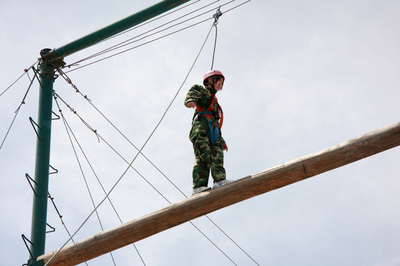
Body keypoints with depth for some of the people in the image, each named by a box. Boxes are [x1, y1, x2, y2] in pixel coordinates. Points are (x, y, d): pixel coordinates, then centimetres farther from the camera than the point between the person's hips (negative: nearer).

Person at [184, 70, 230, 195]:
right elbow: (191, 95, -3)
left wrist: (221, 140, 26)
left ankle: (220, 180, -35)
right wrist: (190, 101, -27)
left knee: (217, 156, -16)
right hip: (201, 124, -7)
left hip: (213, 132, 7)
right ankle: (199, 186, -34)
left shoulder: (214, 101, 42)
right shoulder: (199, 89, 22)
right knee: (203, 155, -23)